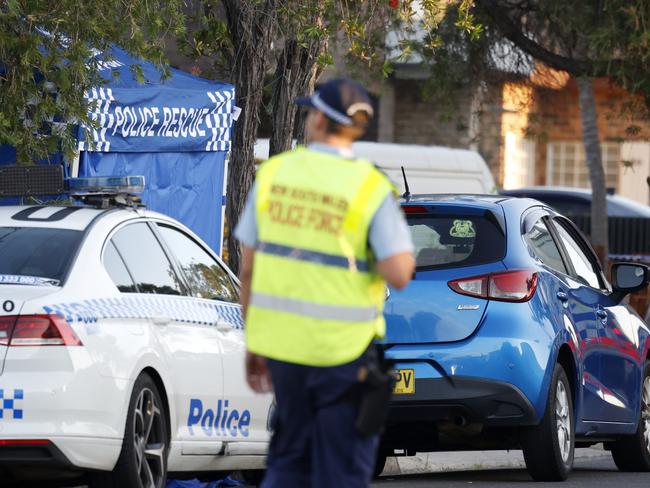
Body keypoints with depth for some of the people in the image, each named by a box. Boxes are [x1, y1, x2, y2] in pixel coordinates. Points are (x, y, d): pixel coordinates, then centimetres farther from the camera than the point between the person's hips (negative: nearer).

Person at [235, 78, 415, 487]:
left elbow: (249, 268, 4)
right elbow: (399, 273, -19)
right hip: (341, 347, -3)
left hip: (281, 340, 3)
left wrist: (253, 342, 13)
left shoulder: (274, 173, 0)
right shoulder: (371, 188, -10)